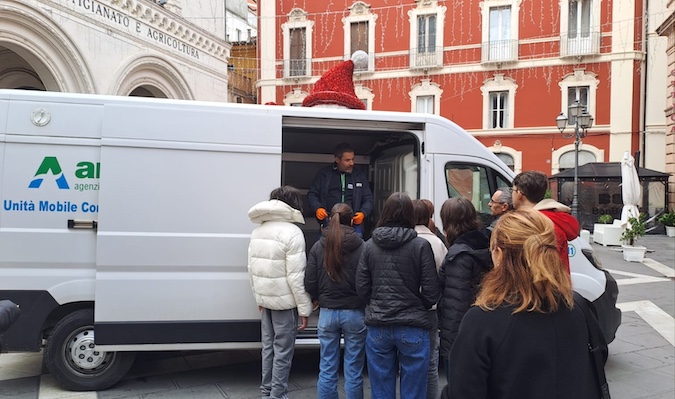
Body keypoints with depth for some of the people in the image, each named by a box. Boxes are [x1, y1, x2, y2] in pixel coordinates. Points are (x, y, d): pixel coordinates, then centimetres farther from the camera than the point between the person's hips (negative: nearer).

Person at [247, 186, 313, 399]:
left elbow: (252, 268, 11)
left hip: (266, 299, 7)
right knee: (283, 352, 3)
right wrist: (304, 308, -12)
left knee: (269, 348, 18)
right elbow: (295, 276, -18)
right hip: (285, 301, -7)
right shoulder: (292, 232, -16)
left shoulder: (258, 231, 7)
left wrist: (259, 297, 19)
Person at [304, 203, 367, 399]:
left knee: (327, 369, 12)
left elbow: (310, 283, -3)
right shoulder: (361, 247, -10)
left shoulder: (318, 246, -3)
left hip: (327, 313, 2)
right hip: (354, 313, -2)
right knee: (353, 371, 8)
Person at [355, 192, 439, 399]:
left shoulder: (370, 245, 0)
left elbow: (362, 288, 2)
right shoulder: (421, 245, -8)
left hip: (377, 326, 3)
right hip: (413, 328, -2)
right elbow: (431, 291, -7)